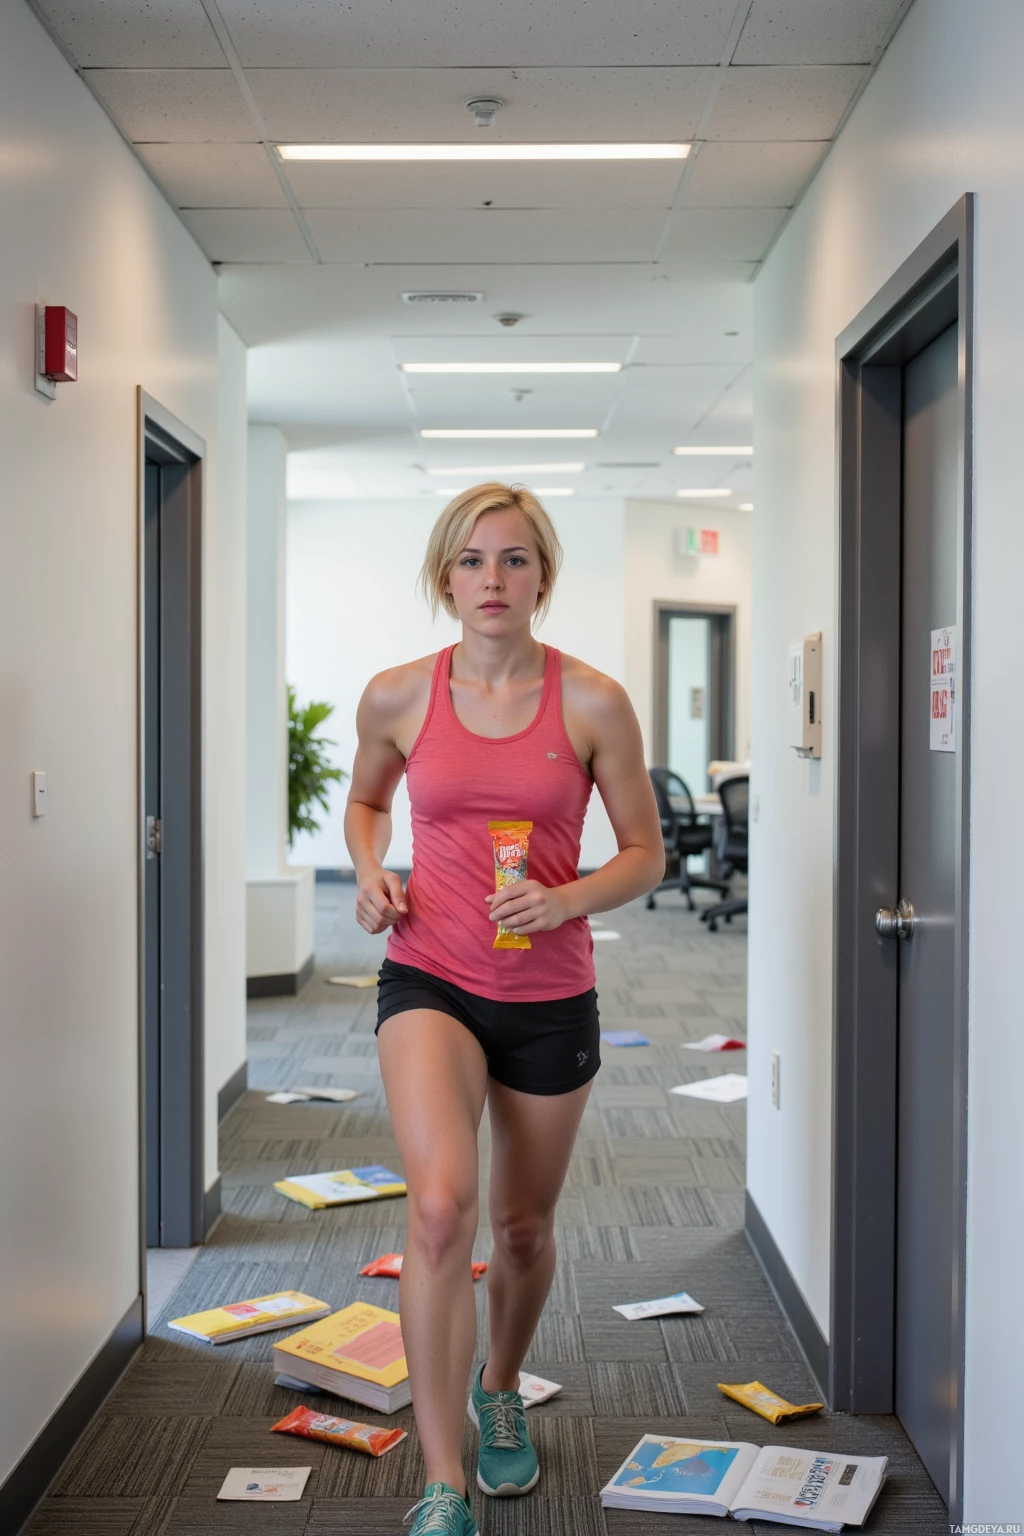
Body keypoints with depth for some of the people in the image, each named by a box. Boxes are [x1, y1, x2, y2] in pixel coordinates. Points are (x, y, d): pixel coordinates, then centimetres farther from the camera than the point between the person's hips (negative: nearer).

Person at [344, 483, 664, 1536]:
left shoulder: (592, 704, -6)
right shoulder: (398, 696, -3)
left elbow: (646, 854, 0)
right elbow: (365, 798, 17)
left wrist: (566, 900, -18)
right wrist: (369, 872, -4)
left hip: (550, 997, 1)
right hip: (430, 982, -1)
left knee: (524, 1226, 16)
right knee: (440, 1206, -23)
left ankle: (501, 1389, 48)